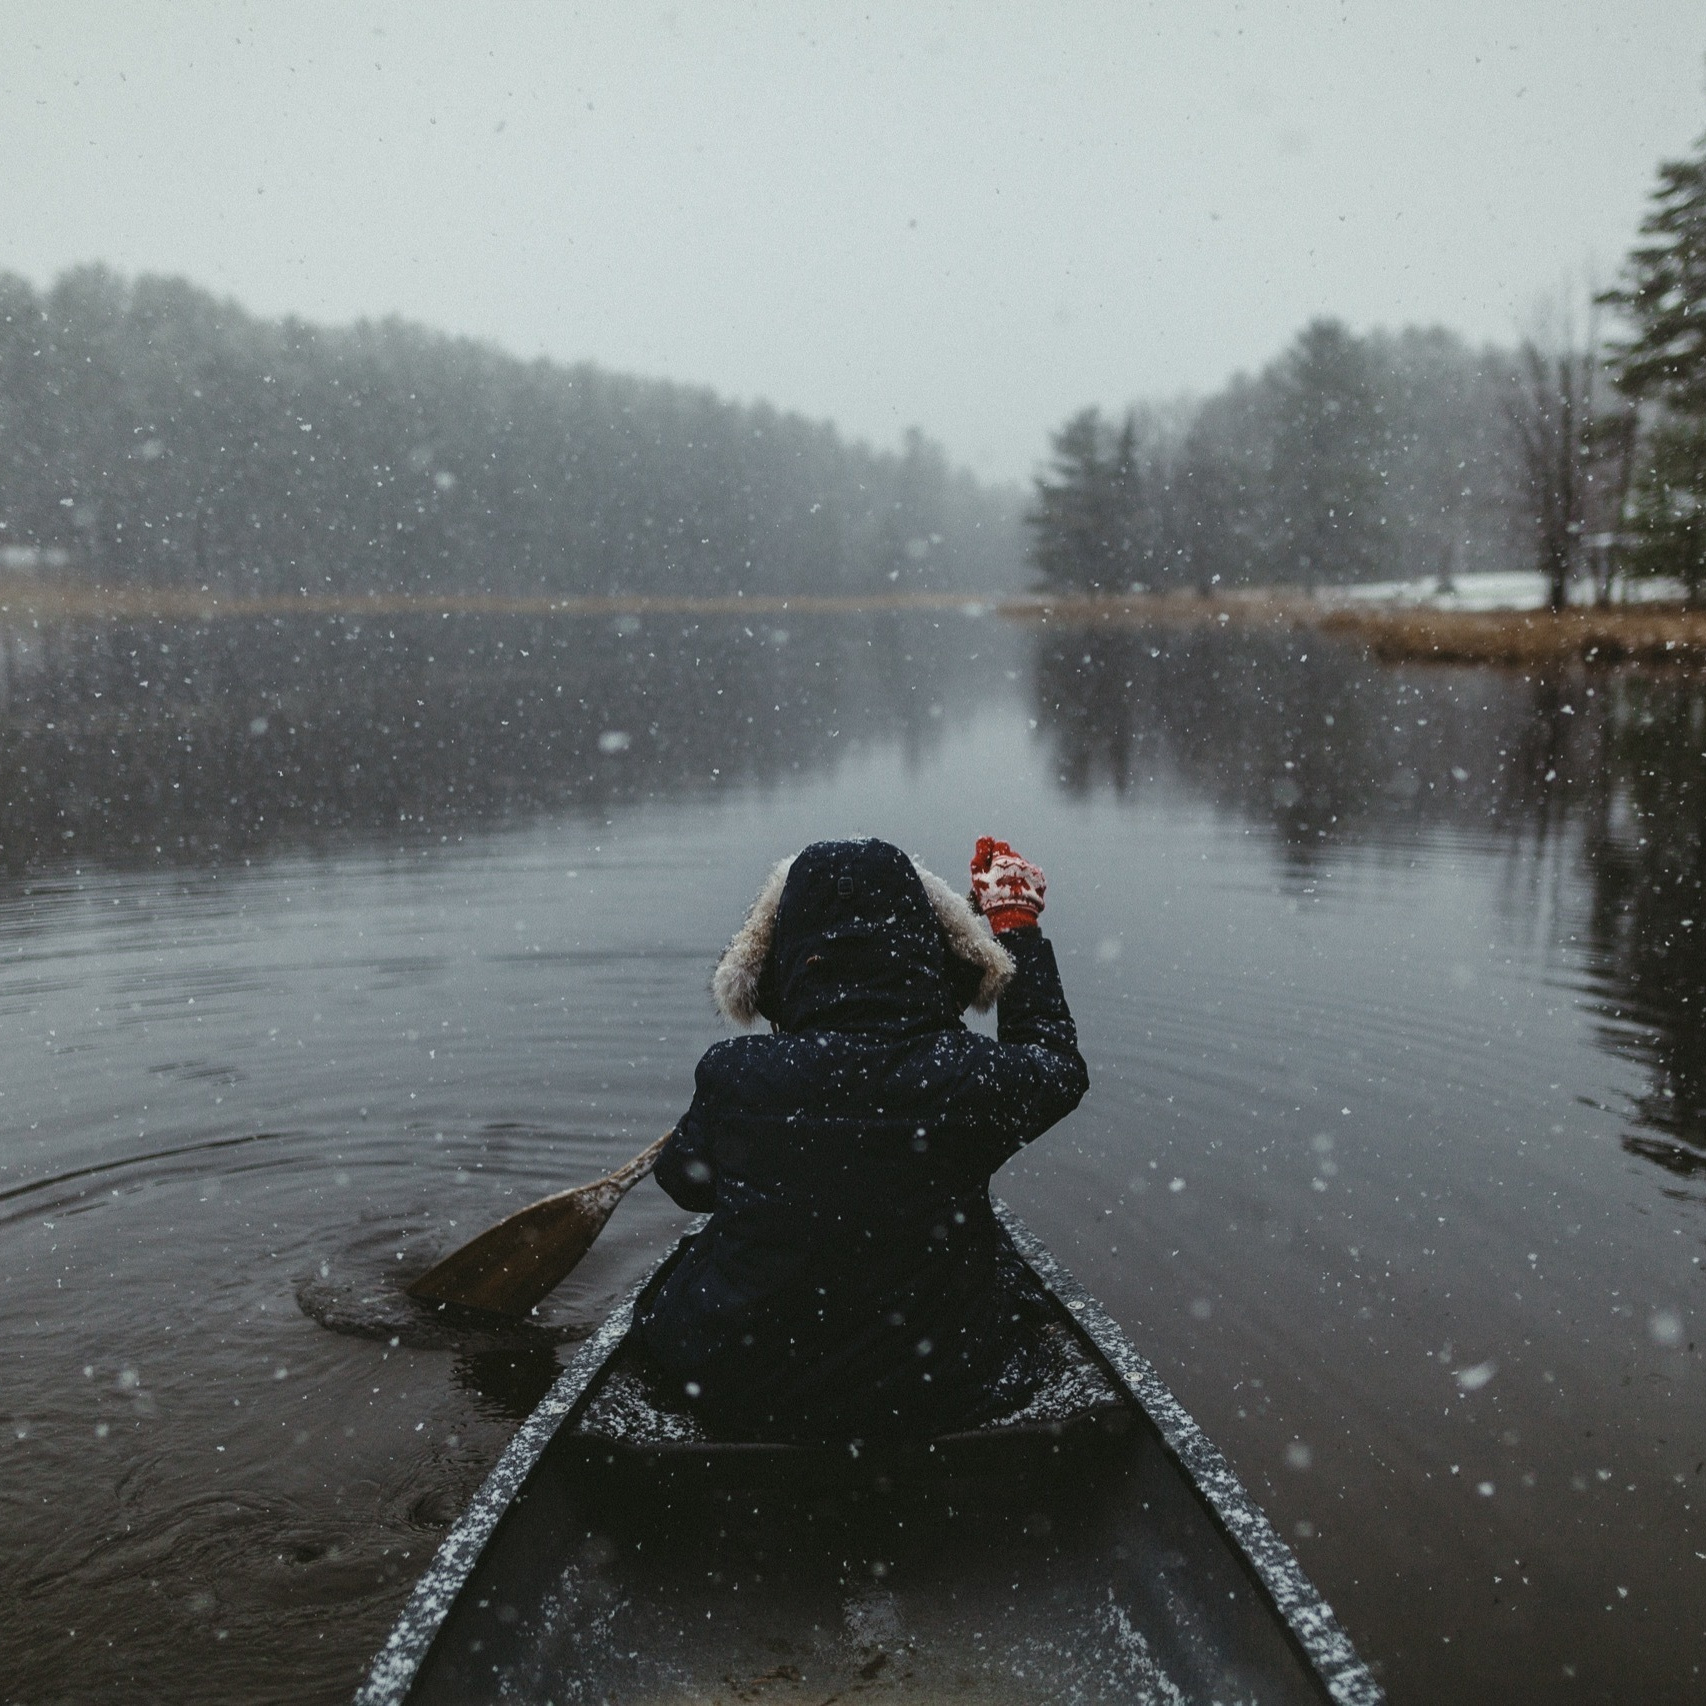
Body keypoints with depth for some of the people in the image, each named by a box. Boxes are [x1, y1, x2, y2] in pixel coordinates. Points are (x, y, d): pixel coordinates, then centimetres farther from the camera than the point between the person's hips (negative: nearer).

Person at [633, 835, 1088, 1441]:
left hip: (737, 1400, 1)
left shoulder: (732, 1078, -18)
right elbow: (1056, 1061, 6)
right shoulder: (970, 1077, -20)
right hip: (938, 1401, 0)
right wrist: (1018, 924, 17)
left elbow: (682, 1179, 5)